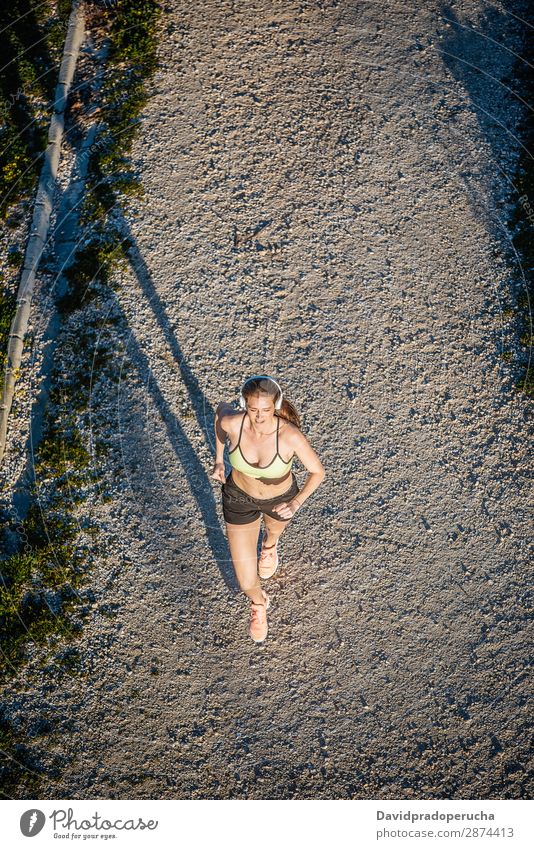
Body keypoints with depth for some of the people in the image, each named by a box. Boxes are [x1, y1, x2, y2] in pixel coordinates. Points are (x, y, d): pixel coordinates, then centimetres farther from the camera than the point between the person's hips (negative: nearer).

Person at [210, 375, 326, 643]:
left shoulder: (291, 435, -37)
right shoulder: (231, 422, -32)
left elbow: (318, 471, -18)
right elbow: (221, 407, -5)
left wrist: (297, 502, -29)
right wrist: (218, 458, 1)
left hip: (280, 498, 0)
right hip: (239, 496, 1)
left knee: (275, 529, 37)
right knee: (247, 583, 5)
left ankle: (269, 541, 79)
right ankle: (259, 602, 44)